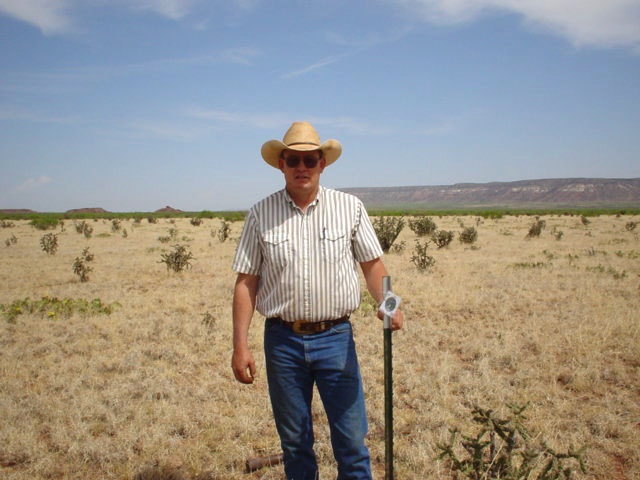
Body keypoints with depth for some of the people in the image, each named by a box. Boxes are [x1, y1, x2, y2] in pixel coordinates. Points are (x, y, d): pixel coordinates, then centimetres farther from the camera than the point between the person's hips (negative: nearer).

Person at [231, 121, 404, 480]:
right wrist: (241, 345, -3)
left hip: (336, 337, 0)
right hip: (282, 340, 1)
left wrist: (388, 303, -13)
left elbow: (372, 262, 6)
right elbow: (246, 282, 1)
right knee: (295, 443, 14)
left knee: (352, 441, 5)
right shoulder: (261, 215, 1)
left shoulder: (350, 207, 1)